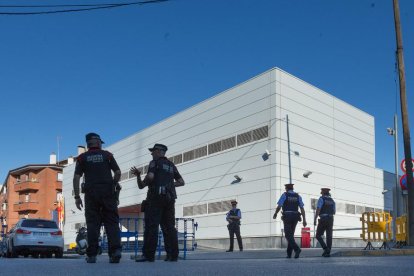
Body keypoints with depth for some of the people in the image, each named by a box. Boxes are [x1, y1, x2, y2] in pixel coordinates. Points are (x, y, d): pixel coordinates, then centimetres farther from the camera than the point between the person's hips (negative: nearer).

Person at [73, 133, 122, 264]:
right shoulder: (107, 155, 9)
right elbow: (118, 173, 3)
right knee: (111, 221, 2)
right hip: (108, 192, 0)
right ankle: (115, 249, -13)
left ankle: (92, 254, 0)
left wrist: (77, 196, 4)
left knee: (93, 223, 4)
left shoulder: (82, 157, 9)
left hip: (91, 193, 0)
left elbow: (76, 178, 1)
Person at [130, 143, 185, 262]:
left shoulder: (155, 162, 2)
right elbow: (181, 182, 18)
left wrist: (143, 183, 4)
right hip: (169, 198, 7)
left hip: (156, 196, -6)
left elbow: (150, 176, -15)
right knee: (169, 226, 5)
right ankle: (173, 254, 1)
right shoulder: (171, 165, 21)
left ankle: (148, 254, -12)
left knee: (151, 226, -8)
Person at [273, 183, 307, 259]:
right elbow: (302, 208, 1)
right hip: (295, 217, 5)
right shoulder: (298, 196, 8)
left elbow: (279, 206, -6)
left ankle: (297, 249, -26)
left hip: (287, 217, -5)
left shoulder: (284, 195, -3)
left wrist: (275, 214, 12)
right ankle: (289, 253, 12)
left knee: (288, 235, -5)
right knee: (291, 234, 13)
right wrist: (304, 220, 0)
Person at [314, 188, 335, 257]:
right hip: (330, 219, 5)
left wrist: (314, 219, -14)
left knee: (318, 235, 4)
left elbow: (318, 210, -14)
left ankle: (325, 249, -13)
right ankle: (328, 252, -5)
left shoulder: (321, 199, -4)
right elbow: (334, 212, 18)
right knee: (329, 236, 2)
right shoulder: (332, 201, 13)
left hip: (323, 220, -5)